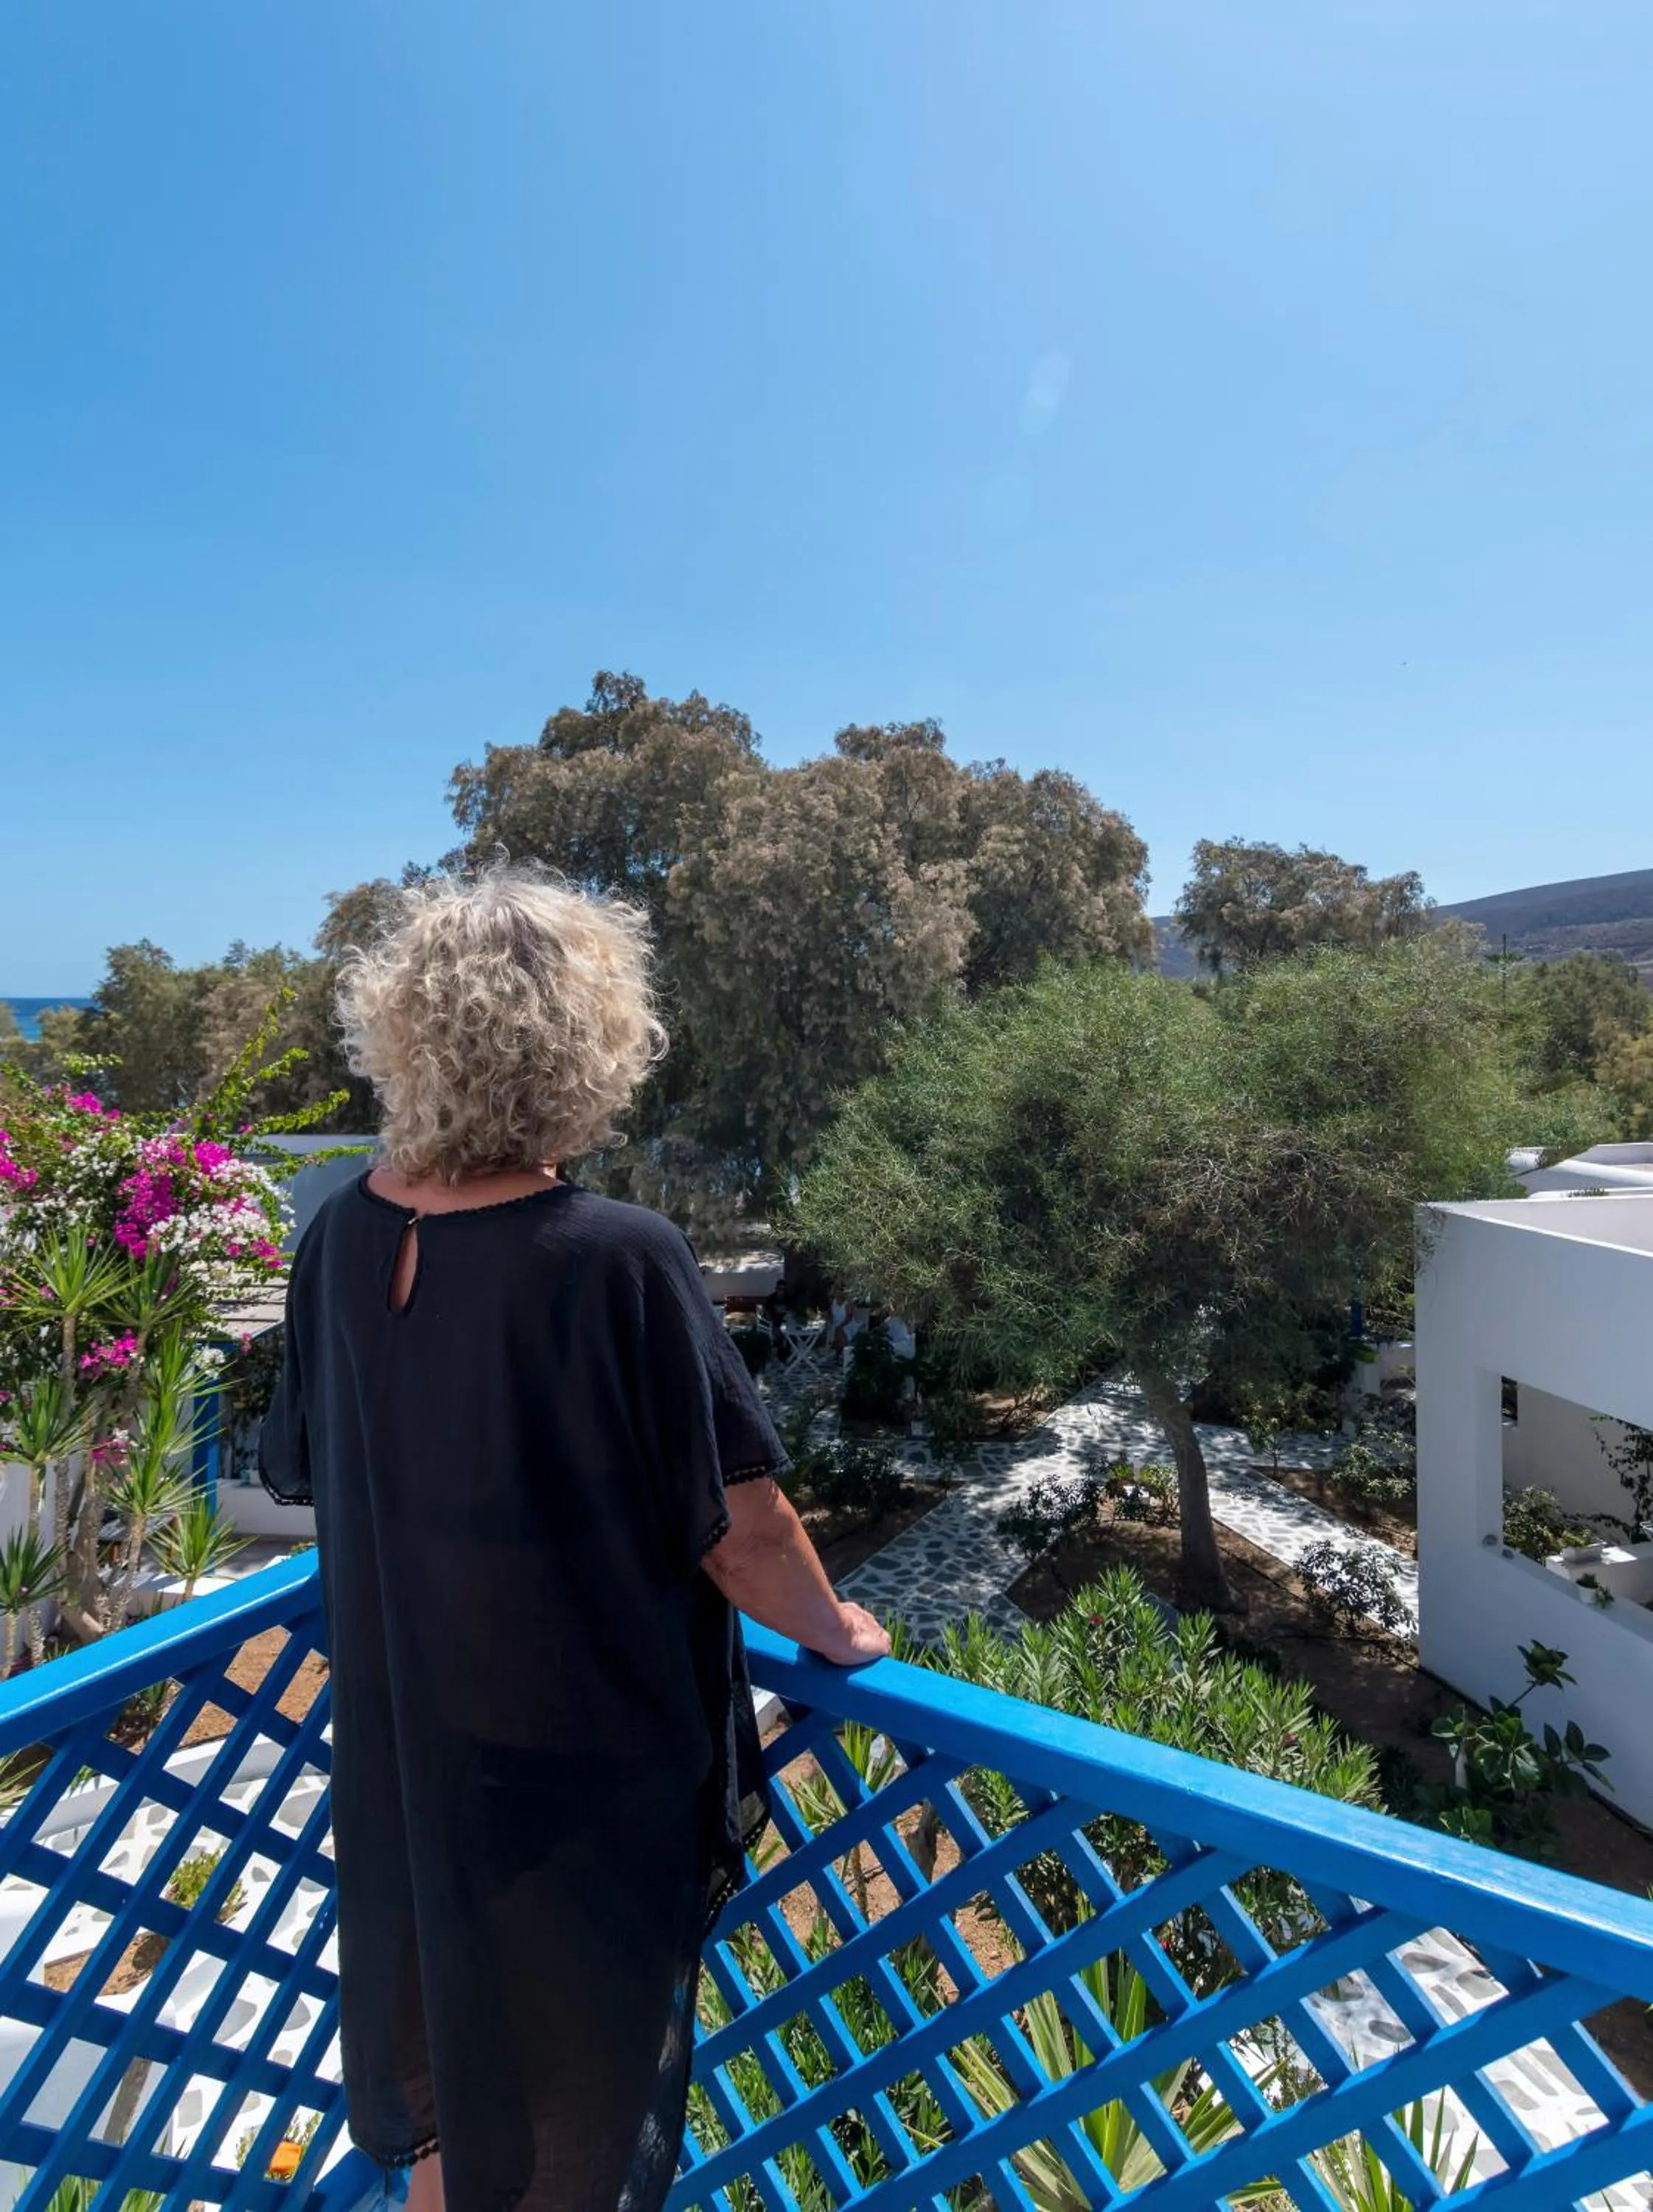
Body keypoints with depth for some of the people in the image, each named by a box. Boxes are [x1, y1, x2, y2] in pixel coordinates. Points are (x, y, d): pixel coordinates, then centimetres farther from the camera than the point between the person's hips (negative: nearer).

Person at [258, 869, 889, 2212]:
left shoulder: (345, 1236, -10)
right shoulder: (618, 1261, -29)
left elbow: (305, 1468, 4)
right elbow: (737, 1528, -23)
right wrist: (836, 1632, -3)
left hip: (406, 1752, 6)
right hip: (585, 1764, -5)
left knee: (440, 2095, 31)